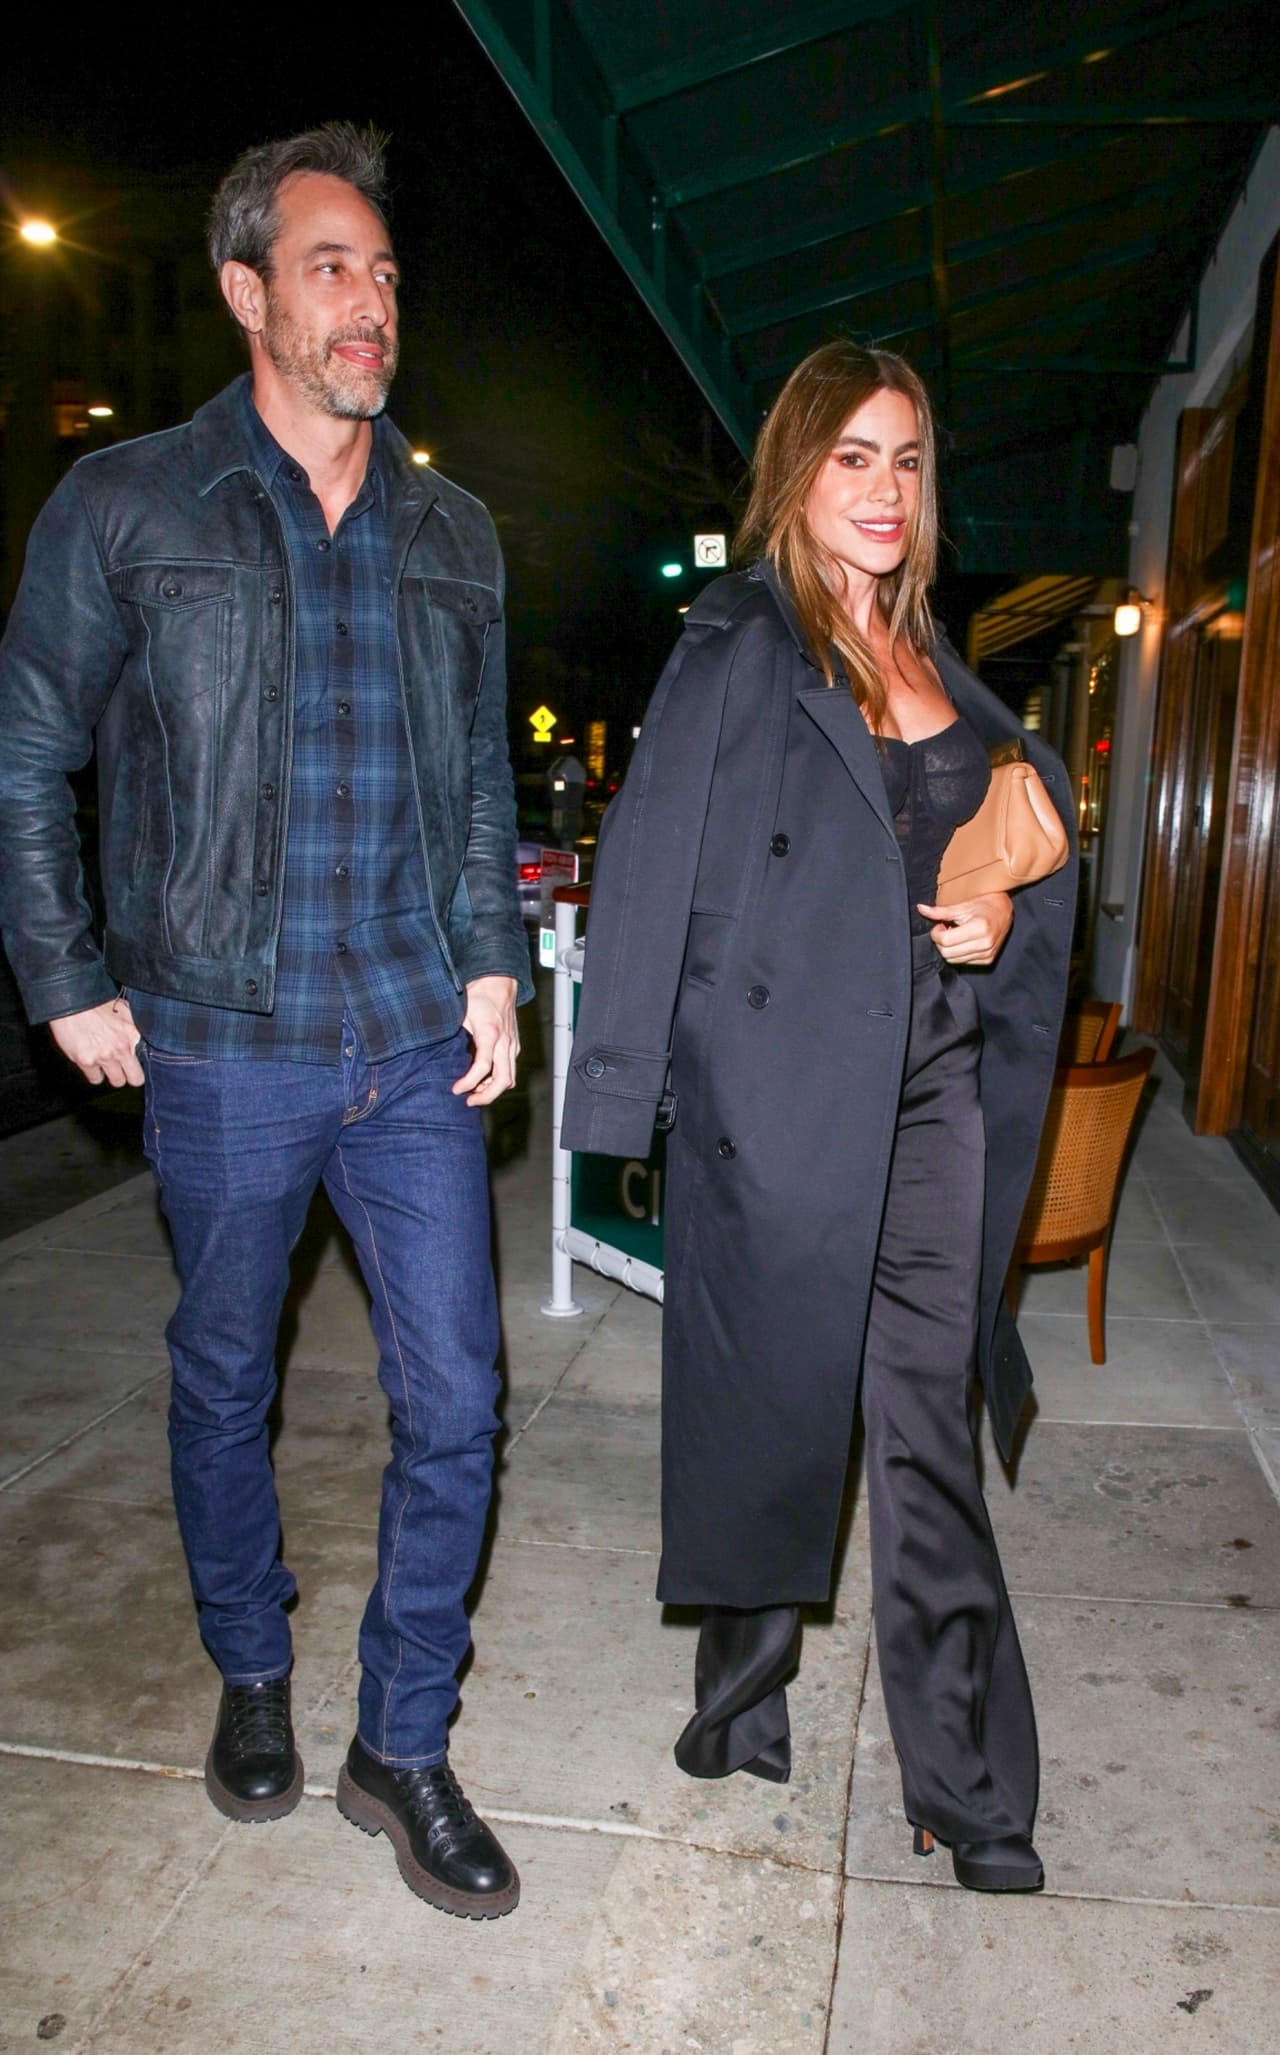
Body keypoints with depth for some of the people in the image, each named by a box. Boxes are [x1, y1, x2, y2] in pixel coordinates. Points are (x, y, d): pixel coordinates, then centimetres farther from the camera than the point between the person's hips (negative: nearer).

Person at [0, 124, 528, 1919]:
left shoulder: (453, 534, 10)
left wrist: (493, 964, 6)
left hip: (417, 1048, 3)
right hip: (223, 1048, -2)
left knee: (453, 1399, 2)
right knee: (225, 1384, 14)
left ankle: (404, 1742, 23)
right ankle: (252, 1680, 40)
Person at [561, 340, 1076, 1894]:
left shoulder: (940, 665, 15)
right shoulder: (736, 651, -2)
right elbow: (650, 866, -8)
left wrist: (1007, 916, -1)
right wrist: (630, 1093, -13)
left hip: (933, 1098, 5)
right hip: (780, 1103, -4)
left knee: (929, 1433, 8)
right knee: (772, 1407, 9)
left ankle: (970, 1795, 22)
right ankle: (741, 1699, 34)